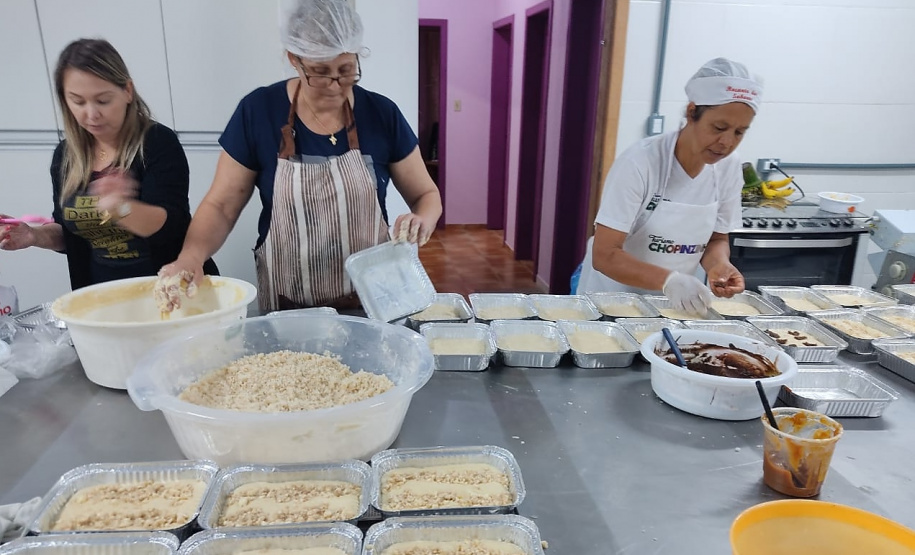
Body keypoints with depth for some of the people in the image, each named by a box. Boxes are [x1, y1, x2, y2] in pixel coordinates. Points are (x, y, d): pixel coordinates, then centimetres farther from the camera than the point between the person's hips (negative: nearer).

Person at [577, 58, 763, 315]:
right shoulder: (640, 162, -21)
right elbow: (604, 255, -23)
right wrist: (668, 280, -36)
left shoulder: (729, 168, -6)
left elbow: (717, 238, 7)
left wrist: (719, 264, -14)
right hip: (614, 297, -4)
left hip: (674, 302, 4)